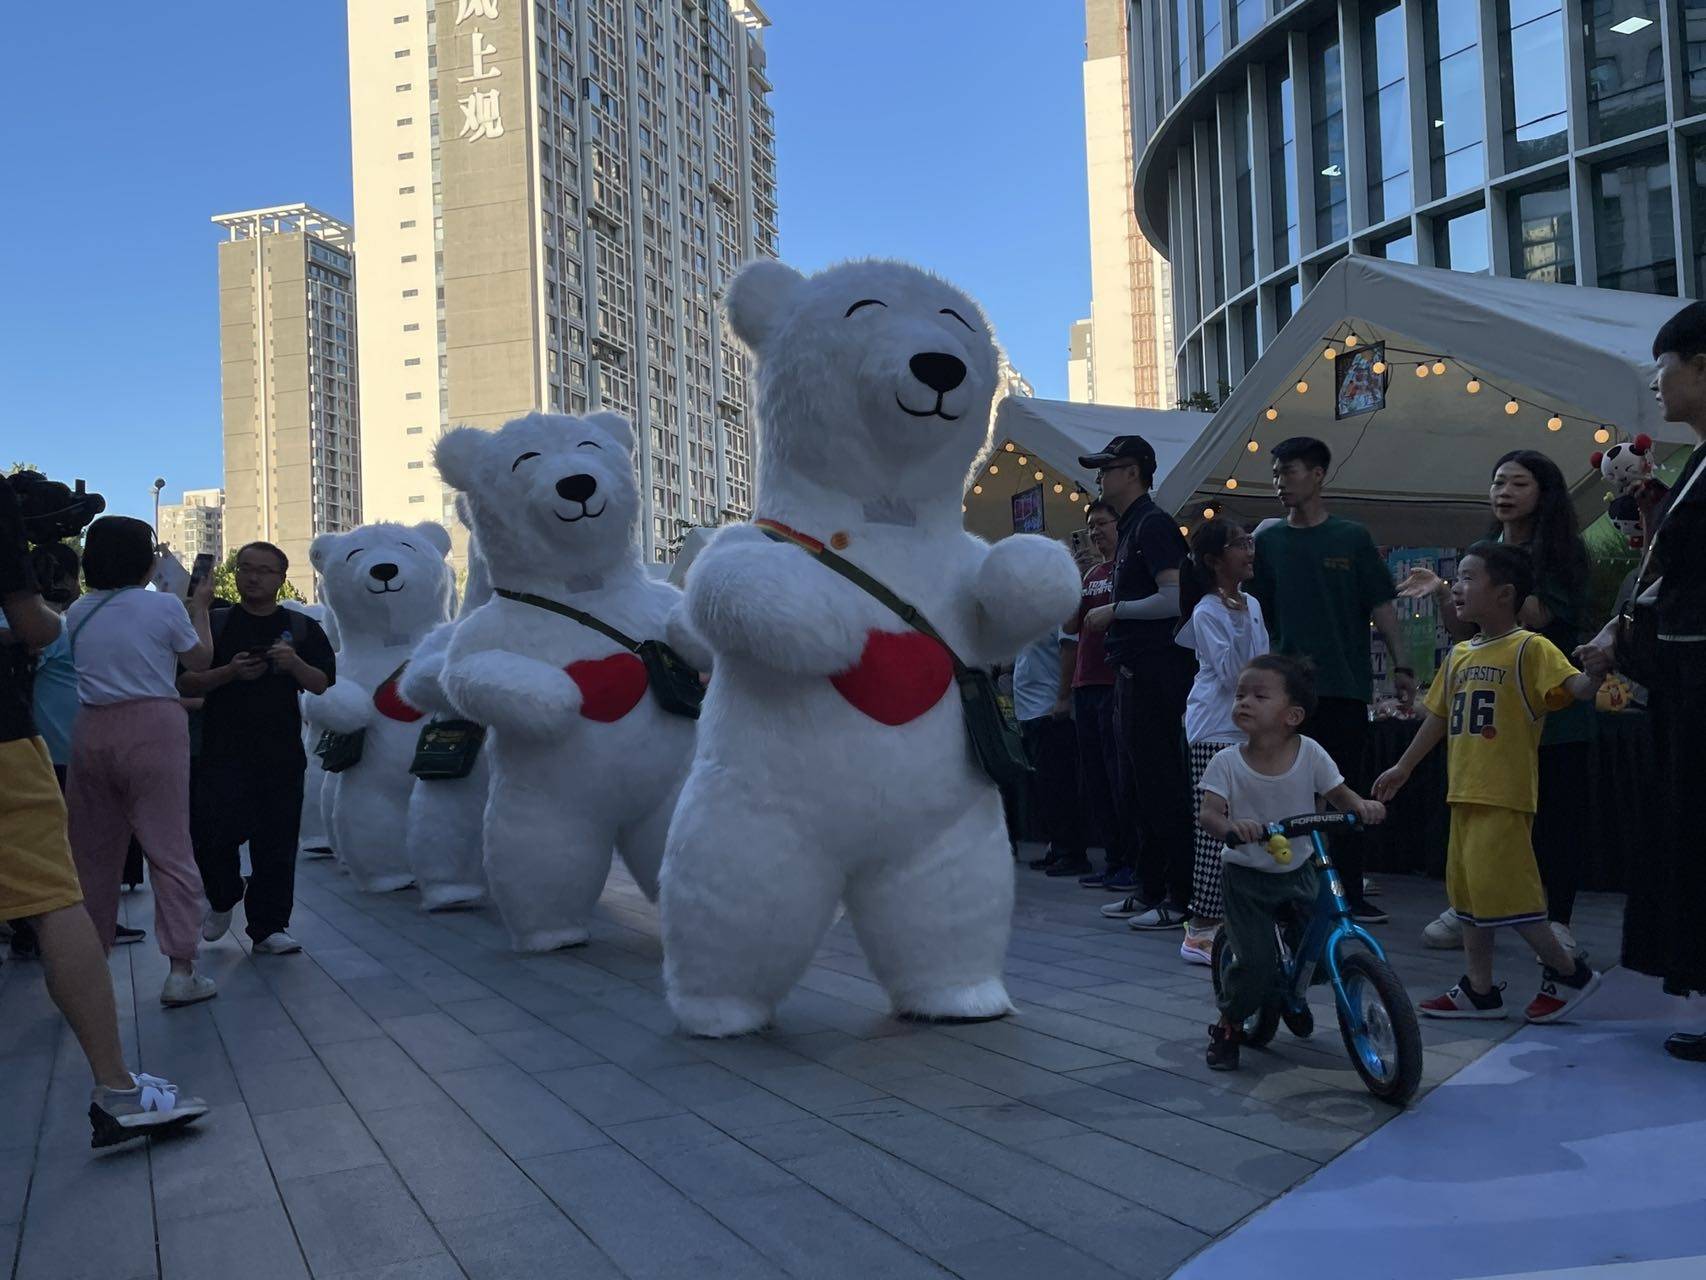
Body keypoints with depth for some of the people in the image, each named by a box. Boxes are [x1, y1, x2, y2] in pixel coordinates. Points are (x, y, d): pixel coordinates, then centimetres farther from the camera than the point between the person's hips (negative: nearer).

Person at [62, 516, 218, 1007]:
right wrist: (200, 607, 20)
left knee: (93, 853, 13)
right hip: (153, 727, -4)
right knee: (170, 848, -2)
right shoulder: (165, 606, -5)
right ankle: (181, 970, -5)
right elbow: (199, 659, 7)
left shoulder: (77, 613, 8)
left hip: (92, 731, 5)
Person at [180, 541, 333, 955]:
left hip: (282, 754, 1)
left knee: (277, 843, 0)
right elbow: (185, 684, 4)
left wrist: (295, 664, -13)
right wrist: (230, 672, -12)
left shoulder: (302, 628, 11)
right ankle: (223, 899, 23)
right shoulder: (212, 624, 9)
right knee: (214, 835, -6)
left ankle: (268, 927, 9)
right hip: (223, 751, -1)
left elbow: (325, 685, 5)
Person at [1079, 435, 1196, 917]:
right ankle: (1149, 889, 23)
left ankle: (1181, 898, -2)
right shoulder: (1131, 528, 19)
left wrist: (1114, 611, -14)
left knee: (1162, 785, -7)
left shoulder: (1153, 524, -11)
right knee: (1137, 787, 15)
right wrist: (1108, 616, 15)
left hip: (1157, 673, -11)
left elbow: (1175, 598, -22)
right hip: (1136, 673, 11)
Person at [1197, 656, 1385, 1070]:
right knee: (1255, 962, -12)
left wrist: (1361, 805, -23)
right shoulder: (1227, 761, -14)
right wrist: (1229, 826, -45)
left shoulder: (1309, 753, -9)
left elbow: (1337, 793, 0)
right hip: (1246, 878, -3)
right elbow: (1207, 813, -23)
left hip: (1299, 873, 3)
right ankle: (1228, 1026, 15)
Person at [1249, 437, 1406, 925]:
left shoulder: (1351, 538, 3)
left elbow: (1381, 607, 3)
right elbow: (1254, 613, 11)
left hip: (1345, 686, -1)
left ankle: (1352, 893, 13)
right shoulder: (1268, 541, 8)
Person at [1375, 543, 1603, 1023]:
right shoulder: (1460, 655, 13)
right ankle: (1479, 989, 22)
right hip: (1464, 794, 8)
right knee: (1467, 888, 12)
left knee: (1499, 889, -7)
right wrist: (1403, 767, 26)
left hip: (1506, 796, -8)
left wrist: (1598, 671, -43)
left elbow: (1578, 687, -21)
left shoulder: (1530, 648, -9)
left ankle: (1569, 970, 13)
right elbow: (1438, 716, 22)